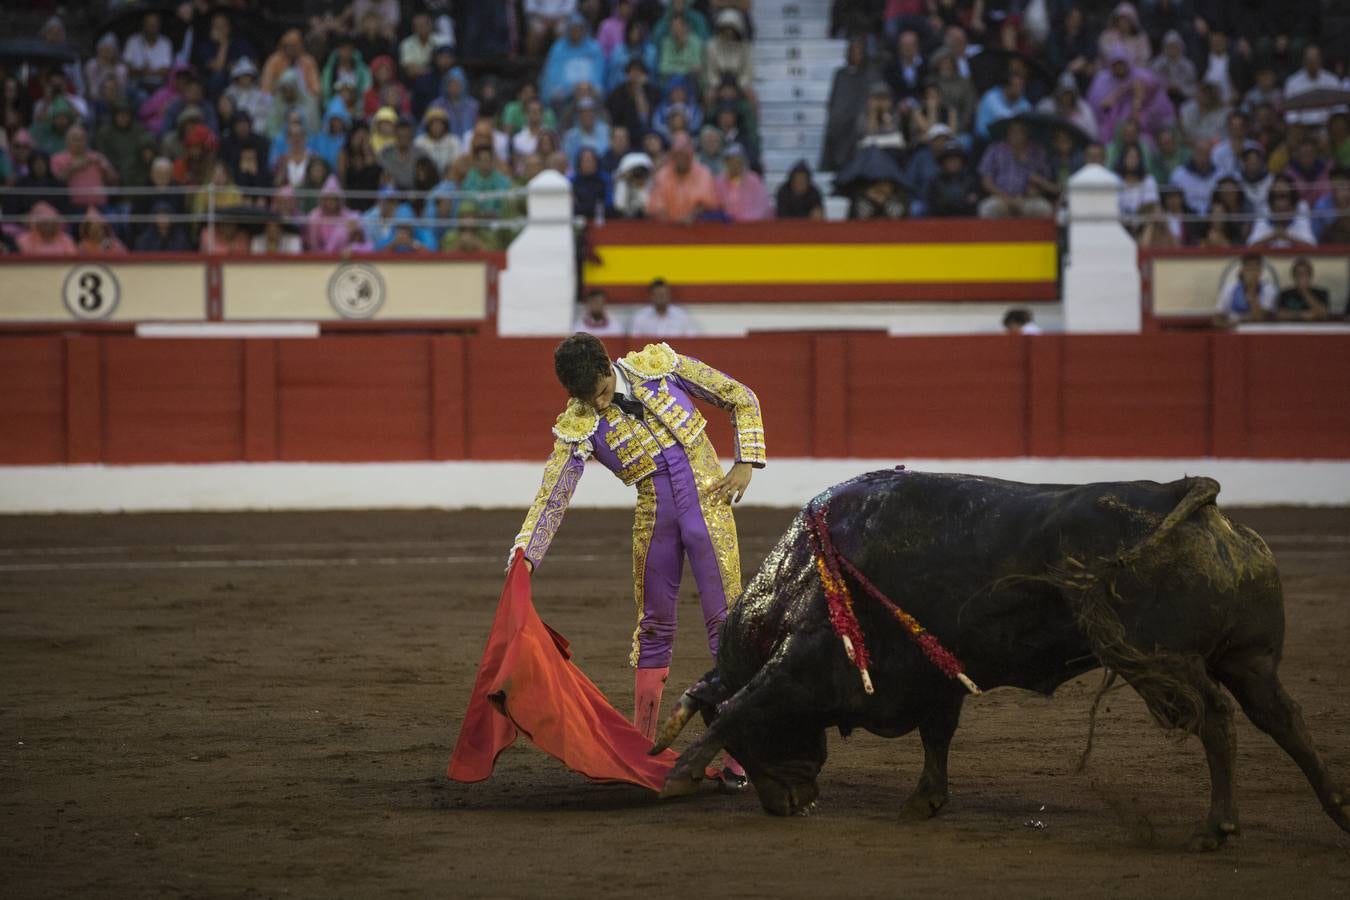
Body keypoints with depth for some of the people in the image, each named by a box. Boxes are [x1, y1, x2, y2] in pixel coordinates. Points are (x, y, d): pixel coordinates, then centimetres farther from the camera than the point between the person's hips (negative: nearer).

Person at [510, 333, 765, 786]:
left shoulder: (660, 365, -7)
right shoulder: (578, 426, -7)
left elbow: (742, 399, 2)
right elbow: (552, 497, -11)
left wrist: (746, 464, -6)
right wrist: (525, 554, -25)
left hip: (708, 506, -2)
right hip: (653, 520, 2)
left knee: (725, 623, -6)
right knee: (654, 629, 10)